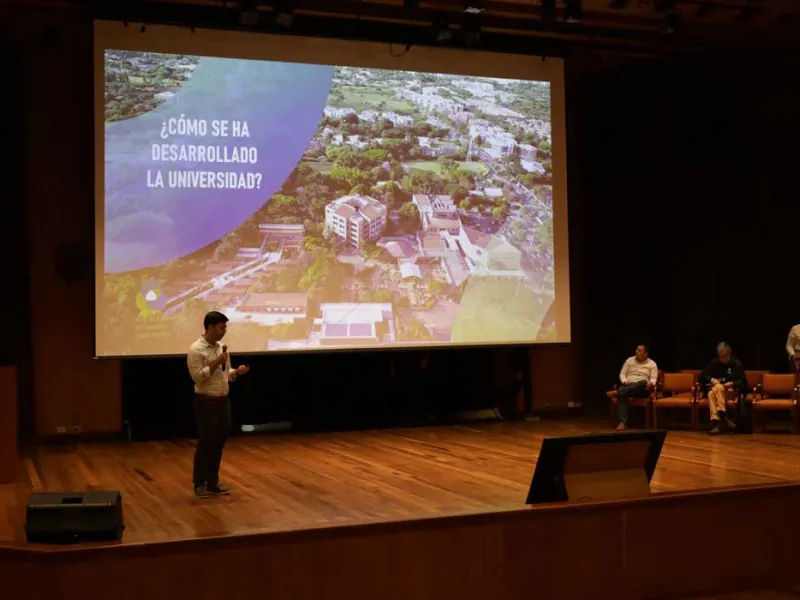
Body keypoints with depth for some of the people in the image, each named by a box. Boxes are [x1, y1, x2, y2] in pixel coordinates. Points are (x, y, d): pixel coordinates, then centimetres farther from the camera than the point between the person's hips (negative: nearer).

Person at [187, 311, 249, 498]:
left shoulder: (221, 348, 11)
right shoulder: (196, 349, -13)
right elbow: (197, 377, -20)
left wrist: (237, 371, -2)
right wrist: (216, 363, -21)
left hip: (223, 401, 8)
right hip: (206, 402, -8)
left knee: (219, 443, 10)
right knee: (205, 444, -2)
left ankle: (213, 482, 19)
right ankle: (200, 484, 9)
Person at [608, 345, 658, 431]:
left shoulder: (652, 364, 7)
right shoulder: (629, 360, 14)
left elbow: (653, 378, -3)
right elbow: (622, 374, 12)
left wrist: (650, 384, -27)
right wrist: (625, 382, -10)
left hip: (642, 389, -1)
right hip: (628, 386, 2)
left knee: (643, 382, -40)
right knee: (622, 395, -35)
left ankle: (616, 392, -44)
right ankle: (623, 422, -48)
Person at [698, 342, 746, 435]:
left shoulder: (736, 363, 5)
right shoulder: (714, 363, 12)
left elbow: (743, 382, -1)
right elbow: (701, 377, 8)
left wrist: (732, 383, -21)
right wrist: (711, 379, -12)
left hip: (731, 390, -2)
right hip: (715, 389, 2)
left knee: (718, 388, -38)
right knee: (711, 393, -36)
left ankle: (718, 422, -46)